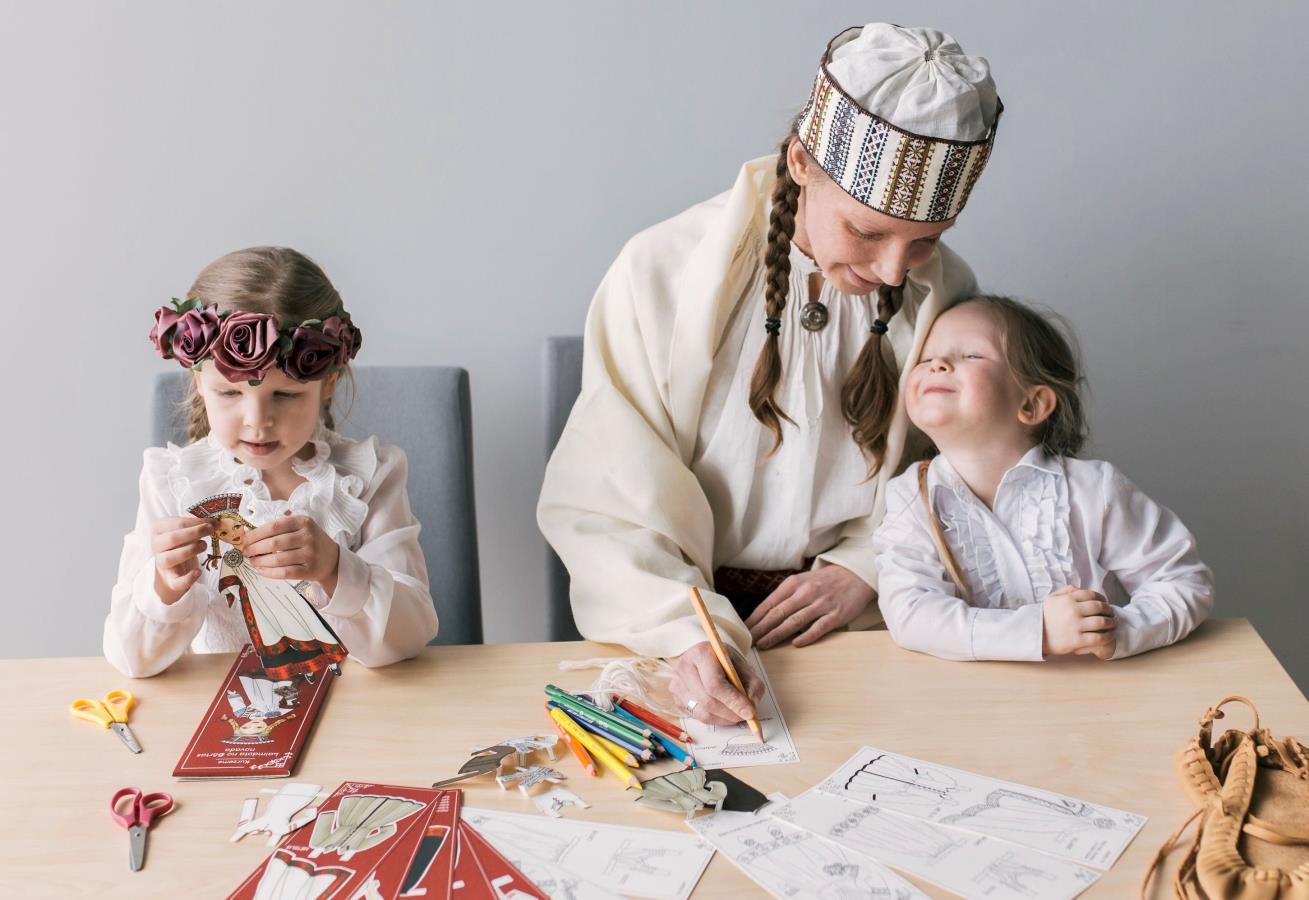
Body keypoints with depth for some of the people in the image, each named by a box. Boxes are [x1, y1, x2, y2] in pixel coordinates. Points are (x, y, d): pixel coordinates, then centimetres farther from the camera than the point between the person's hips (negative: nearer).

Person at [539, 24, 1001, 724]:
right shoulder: (664, 273, -10)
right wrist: (685, 632, -28)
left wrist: (866, 568, -7)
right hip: (691, 606, -1)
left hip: (857, 629, 2)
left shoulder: (947, 295, 0)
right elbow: (603, 504, -13)